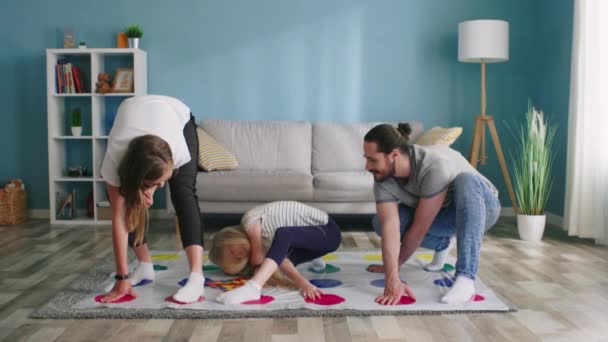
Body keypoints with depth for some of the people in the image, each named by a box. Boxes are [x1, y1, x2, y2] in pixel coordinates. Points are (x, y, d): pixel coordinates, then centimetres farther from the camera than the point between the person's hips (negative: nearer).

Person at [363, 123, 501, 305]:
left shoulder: (435, 166, -38)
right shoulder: (383, 180, -21)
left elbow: (420, 229, -31)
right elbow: (390, 228, -32)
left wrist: (395, 265, -17)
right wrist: (392, 280, -44)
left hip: (482, 207, -5)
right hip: (444, 215, 5)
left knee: (466, 180, -39)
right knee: (380, 222, -15)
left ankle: (465, 279, -43)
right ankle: (441, 244, 12)